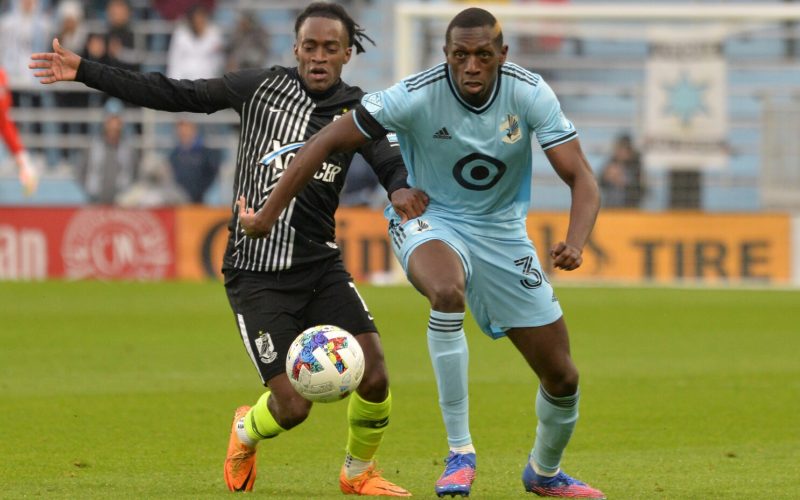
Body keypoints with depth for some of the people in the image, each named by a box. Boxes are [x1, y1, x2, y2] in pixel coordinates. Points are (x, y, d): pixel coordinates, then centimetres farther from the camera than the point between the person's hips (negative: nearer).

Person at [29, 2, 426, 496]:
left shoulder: (358, 111, 3)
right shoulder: (264, 87, 0)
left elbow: (393, 164, -9)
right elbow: (175, 94, 2)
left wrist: (402, 189, -35)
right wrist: (83, 71, -1)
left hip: (322, 268, 2)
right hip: (258, 276, -2)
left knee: (374, 377, -11)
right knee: (292, 407, -10)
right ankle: (247, 431, 29)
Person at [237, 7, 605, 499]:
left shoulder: (530, 94, -18)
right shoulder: (416, 95, -23)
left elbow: (581, 177, -18)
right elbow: (327, 142, -16)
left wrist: (575, 244, -38)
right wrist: (268, 214, -16)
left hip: (502, 231, 3)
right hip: (428, 220, -3)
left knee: (562, 375, 2)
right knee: (447, 292, -40)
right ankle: (460, 454, -29)